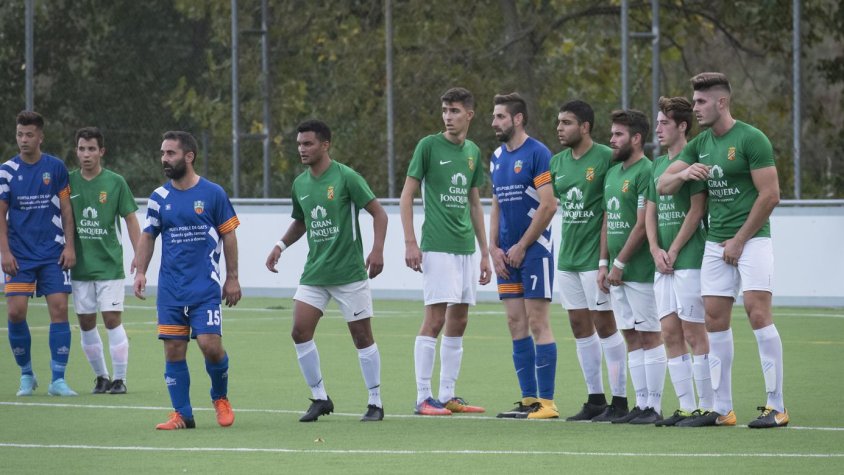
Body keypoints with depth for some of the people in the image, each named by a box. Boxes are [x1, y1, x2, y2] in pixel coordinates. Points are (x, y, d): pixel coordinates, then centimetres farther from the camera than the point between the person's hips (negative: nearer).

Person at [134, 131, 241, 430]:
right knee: (173, 351, -1)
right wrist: (140, 271, -1)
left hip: (206, 286, -3)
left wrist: (232, 278, 0)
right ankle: (182, 414, 7)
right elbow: (147, 236, 12)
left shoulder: (213, 193, -2)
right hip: (170, 288, 3)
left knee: (210, 345, -12)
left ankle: (220, 398, 15)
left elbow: (228, 235, 2)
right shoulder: (160, 197, 7)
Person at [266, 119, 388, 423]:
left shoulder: (346, 177, -10)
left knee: (362, 336, 0)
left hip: (349, 271, -6)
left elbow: (378, 213, -8)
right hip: (314, 273, 6)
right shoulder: (300, 184, 9)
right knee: (300, 332, -5)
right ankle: (320, 399, 8)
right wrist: (281, 245, 9)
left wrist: (377, 250, -20)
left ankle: (375, 403, 10)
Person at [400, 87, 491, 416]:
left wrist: (485, 252, 17)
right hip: (437, 248, -6)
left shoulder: (473, 152, 13)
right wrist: (410, 243, -12)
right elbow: (407, 195, -4)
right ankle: (423, 398, -7)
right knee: (435, 319, -10)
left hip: (465, 249, 6)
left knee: (458, 323, 8)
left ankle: (447, 396, 14)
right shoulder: (429, 145, -4)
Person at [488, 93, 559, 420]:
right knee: (516, 324, 6)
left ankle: (547, 402, -6)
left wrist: (521, 246, -12)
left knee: (537, 323, -8)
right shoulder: (497, 157, 14)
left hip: (534, 249, -8)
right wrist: (494, 248, 5)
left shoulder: (537, 154, -10)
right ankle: (528, 399, 10)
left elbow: (548, 206, -14)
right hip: (508, 255, 8)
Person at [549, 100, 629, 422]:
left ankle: (619, 399, 0)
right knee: (579, 326, 8)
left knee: (604, 325, -5)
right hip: (567, 257, 7)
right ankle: (595, 399, 14)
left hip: (594, 257, -7)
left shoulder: (606, 158, -11)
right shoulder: (558, 162, 11)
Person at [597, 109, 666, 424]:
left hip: (640, 270, -9)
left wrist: (619, 264, -14)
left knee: (649, 336, -5)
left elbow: (642, 224, -17)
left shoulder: (646, 172, -13)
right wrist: (604, 263, 11)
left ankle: (654, 407, -3)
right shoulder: (612, 173, 15)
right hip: (618, 271, 9)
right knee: (631, 337, 9)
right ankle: (641, 404, 12)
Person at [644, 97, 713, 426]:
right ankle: (686, 407, 9)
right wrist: (656, 249, 1)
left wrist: (672, 252, -12)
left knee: (694, 334, -7)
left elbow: (696, 211, -13)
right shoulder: (658, 164, 17)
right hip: (664, 263, 8)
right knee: (670, 333, 6)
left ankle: (708, 407, -4)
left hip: (689, 260, -8)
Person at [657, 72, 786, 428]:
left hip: (751, 238, -7)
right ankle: (721, 409, 8)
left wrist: (739, 240, -12)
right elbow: (662, 185, 14)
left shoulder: (751, 139, -10)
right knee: (715, 320, 3)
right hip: (716, 243, 7)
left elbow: (770, 195, -13)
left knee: (758, 314, -13)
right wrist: (684, 174, -10)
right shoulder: (700, 144, 13)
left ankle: (776, 407, -11)